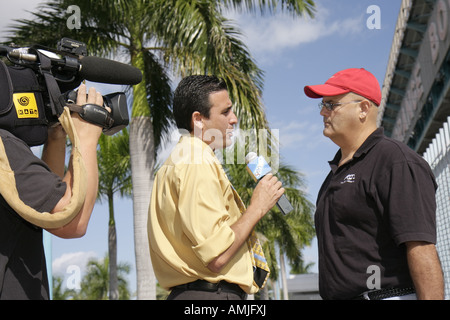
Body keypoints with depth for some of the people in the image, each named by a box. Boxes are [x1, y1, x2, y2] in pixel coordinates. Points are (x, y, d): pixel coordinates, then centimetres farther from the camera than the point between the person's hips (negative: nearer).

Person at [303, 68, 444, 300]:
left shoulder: (396, 161, -8)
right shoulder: (338, 170, 20)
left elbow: (422, 249, -18)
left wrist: (431, 297, -23)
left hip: (388, 295, -8)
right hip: (336, 295, 9)